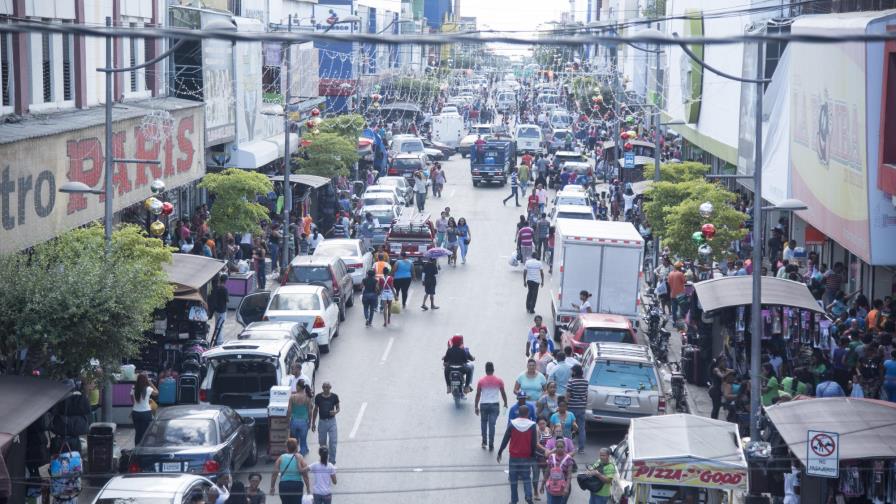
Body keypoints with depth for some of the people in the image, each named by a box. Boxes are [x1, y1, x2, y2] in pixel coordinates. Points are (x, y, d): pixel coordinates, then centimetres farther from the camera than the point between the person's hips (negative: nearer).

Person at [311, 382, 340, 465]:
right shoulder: (318, 397, -3)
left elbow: (338, 408, 7)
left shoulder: (334, 397, -4)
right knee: (322, 442, 10)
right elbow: (315, 410, 7)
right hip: (322, 421, 1)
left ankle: (332, 461, 1)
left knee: (333, 442, -8)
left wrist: (335, 412, -18)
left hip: (331, 421, -1)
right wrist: (313, 423, 8)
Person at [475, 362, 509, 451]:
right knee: (492, 424, 2)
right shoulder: (499, 381, -2)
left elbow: (478, 395, -3)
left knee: (483, 422, 20)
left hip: (483, 405, 0)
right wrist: (505, 404, 18)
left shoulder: (481, 381, -4)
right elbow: (503, 393, 4)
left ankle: (484, 441, 17)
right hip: (495, 405, 0)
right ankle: (491, 445, 0)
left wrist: (476, 406, 5)